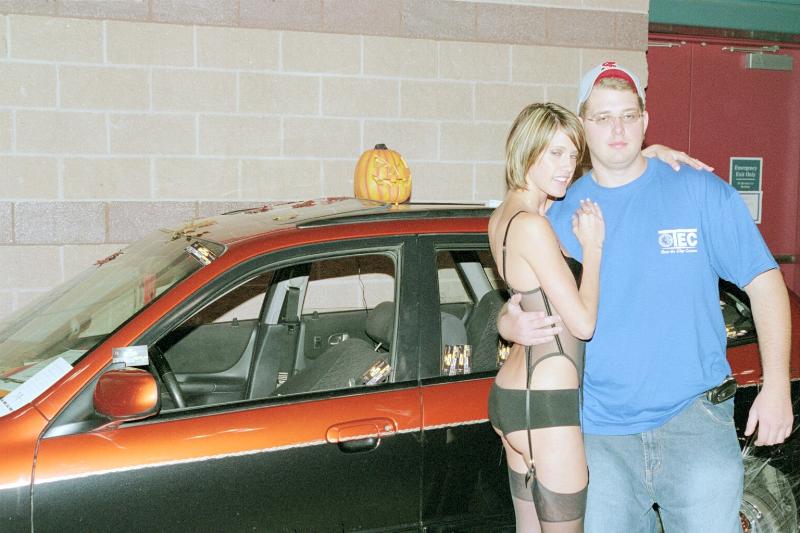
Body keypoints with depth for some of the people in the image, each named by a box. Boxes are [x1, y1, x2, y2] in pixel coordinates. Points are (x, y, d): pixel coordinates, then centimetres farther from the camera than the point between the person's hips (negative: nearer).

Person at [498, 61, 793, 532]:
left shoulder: (700, 192, -2)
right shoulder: (562, 214, 4)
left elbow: (764, 281, 0)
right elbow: (523, 303, 11)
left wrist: (777, 385, -8)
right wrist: (510, 324, -13)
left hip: (693, 416, -2)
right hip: (601, 428, 2)